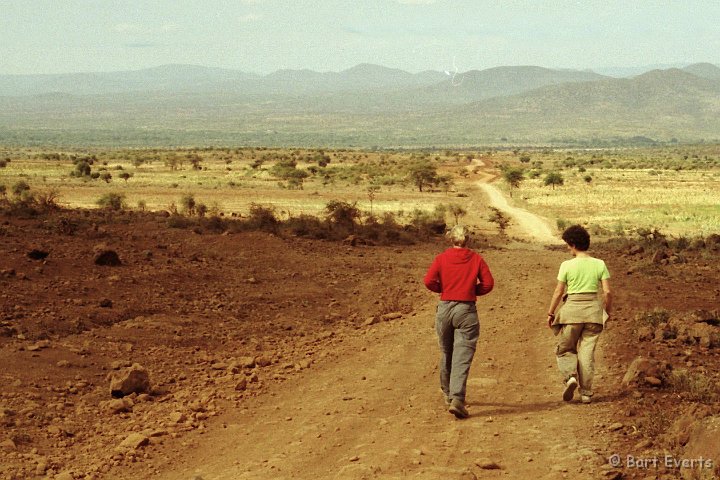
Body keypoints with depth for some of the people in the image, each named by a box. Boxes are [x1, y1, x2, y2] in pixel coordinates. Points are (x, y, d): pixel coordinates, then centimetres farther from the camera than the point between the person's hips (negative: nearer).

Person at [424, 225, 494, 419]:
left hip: (445, 308, 2)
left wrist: (444, 289, 10)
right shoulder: (476, 259, 1)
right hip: (467, 310, -2)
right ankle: (457, 399, -19)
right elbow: (488, 283, -3)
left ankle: (448, 393, 33)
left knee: (446, 354, 18)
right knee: (462, 357, -6)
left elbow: (429, 281, -8)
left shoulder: (442, 258, 2)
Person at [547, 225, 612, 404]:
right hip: (593, 310, 3)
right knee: (587, 351, 9)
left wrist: (550, 313, 9)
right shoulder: (599, 264, 1)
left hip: (572, 310, -2)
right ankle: (586, 392, 8)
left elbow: (558, 292, -3)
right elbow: (607, 292, -1)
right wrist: (607, 312, 13)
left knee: (565, 349, 14)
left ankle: (570, 376, -11)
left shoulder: (567, 265, -6)